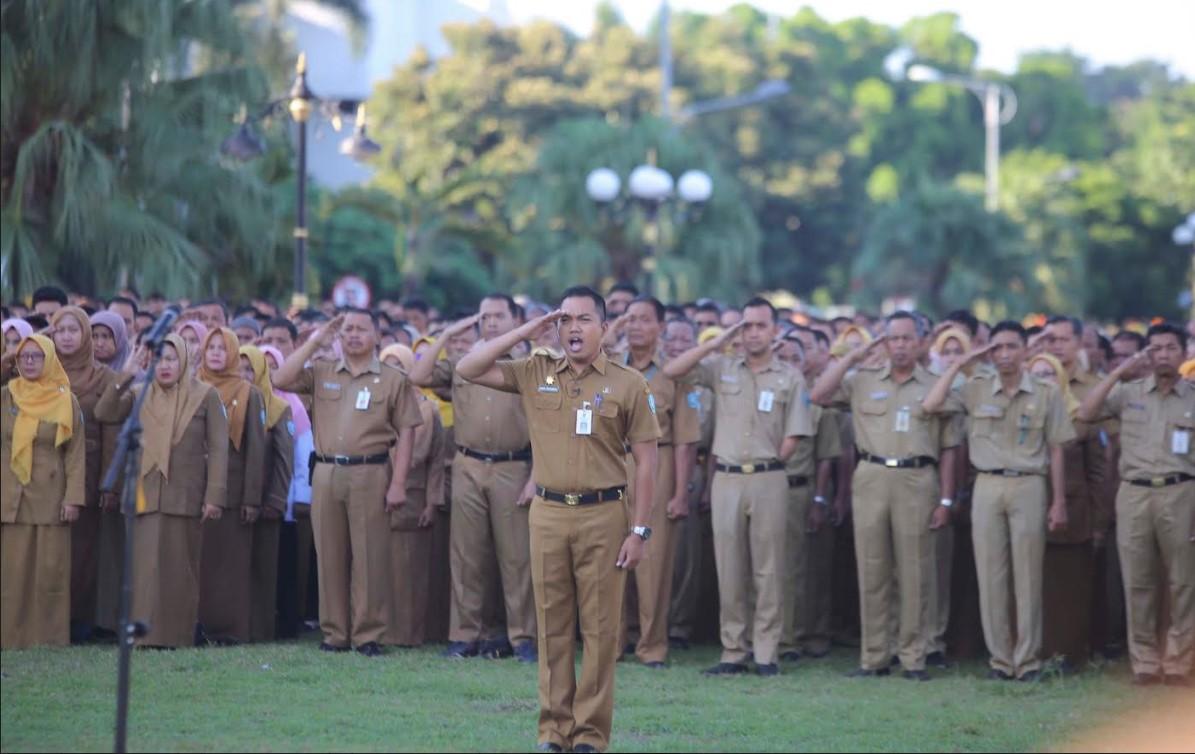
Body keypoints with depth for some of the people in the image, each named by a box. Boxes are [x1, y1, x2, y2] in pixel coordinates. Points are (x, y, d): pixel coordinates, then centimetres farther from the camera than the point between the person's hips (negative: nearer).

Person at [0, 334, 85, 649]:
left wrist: (73, 498, -7)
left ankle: (48, 635, 2)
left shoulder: (66, 402, 3)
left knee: (49, 571, -2)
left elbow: (76, 454, 0)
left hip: (49, 499, -1)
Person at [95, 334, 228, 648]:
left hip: (186, 496, -2)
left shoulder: (205, 396, 3)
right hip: (147, 495, 2)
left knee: (181, 568, 2)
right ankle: (146, 634, -2)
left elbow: (217, 448, -1)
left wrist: (214, 496, -9)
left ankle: (178, 635, 5)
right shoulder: (140, 394, 11)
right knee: (147, 565, -3)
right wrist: (123, 380, -14)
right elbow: (104, 413, 0)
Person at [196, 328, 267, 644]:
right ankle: (199, 626, 4)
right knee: (199, 561, 0)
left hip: (231, 489, -3)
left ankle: (229, 628, 0)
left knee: (230, 562, -2)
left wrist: (252, 498, -8)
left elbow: (255, 447, -1)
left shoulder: (248, 394, 3)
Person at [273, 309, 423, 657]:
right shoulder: (321, 373, 13)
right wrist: (314, 342, 1)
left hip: (370, 474, -3)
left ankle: (368, 634, 1)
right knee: (329, 556, 5)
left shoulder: (393, 380, 4)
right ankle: (334, 632, 12)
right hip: (326, 472, 3)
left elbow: (406, 432, 2)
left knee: (369, 556, -3)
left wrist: (398, 483, -6)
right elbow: (281, 380, 0)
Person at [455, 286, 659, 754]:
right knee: (553, 627, 6)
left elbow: (645, 462, -1)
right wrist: (524, 333, -1)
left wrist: (638, 530, -6)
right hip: (548, 513, 3)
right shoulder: (535, 373, 7)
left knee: (599, 628, 0)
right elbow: (468, 370, 1)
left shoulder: (627, 384, 0)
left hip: (603, 515, -2)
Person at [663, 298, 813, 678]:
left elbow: (793, 438, 3)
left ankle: (766, 653, 2)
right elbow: (672, 371, -3)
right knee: (730, 569, 2)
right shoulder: (721, 369, 10)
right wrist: (719, 341, -4)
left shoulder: (790, 378, 6)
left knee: (768, 569, -1)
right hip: (726, 479, 2)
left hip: (769, 479, -2)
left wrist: (766, 463, -5)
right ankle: (733, 652, 7)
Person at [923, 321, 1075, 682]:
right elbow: (931, 405, -5)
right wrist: (960, 364, -3)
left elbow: (1056, 452, 5)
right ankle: (1000, 658, 7)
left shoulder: (1046, 394, 3)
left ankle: (1028, 659, 4)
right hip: (988, 486, 2)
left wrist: (1059, 502, 1)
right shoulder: (976, 390, 6)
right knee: (991, 576, 1)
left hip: (1029, 486, -2)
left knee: (1028, 577, -1)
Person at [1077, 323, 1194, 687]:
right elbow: (1086, 413, -3)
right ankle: (1145, 662, 9)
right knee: (1138, 583, 3)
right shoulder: (1128, 393, 9)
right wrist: (1119, 371, -5)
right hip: (1134, 493, 1)